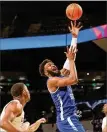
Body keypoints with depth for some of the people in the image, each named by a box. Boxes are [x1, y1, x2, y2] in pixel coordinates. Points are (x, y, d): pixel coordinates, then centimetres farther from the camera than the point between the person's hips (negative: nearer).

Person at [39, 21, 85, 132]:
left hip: (71, 117, 10)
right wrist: (71, 59, -11)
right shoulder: (51, 81, -8)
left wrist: (74, 36, 11)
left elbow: (71, 54, 16)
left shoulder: (62, 75, 18)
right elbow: (74, 80, -21)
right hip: (66, 118, -10)